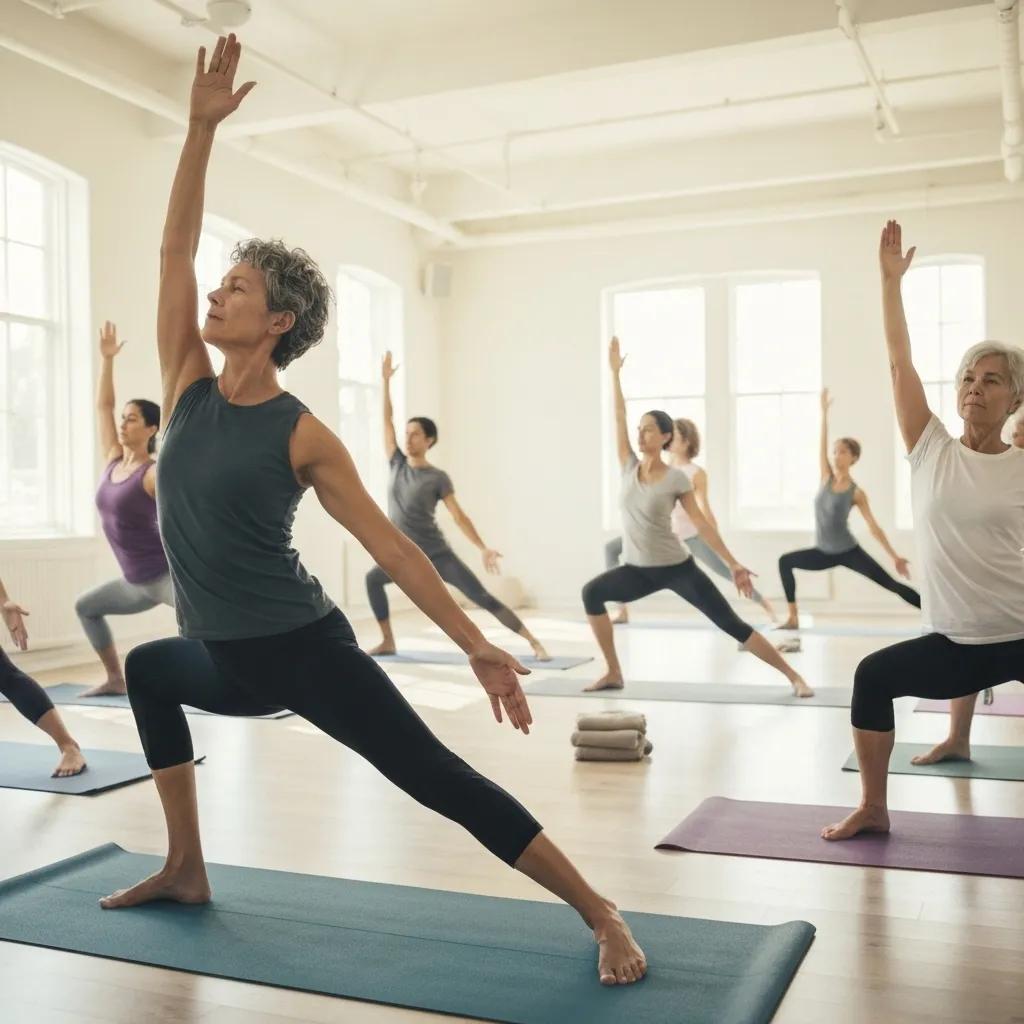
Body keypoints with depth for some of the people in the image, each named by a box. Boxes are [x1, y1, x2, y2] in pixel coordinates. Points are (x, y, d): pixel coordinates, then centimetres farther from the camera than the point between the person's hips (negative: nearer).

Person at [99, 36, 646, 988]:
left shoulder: (302, 436, -13)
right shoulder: (189, 385, 2)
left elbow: (393, 545, -11)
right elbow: (174, 246, -1)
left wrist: (477, 647, -14)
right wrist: (201, 126, -6)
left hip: (305, 652, -7)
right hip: (230, 659, 7)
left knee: (439, 780, -10)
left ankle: (601, 917, -2)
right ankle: (186, 870, 34)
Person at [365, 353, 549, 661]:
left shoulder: (437, 478, -8)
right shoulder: (397, 463, 2)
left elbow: (459, 516, -10)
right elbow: (387, 419, 3)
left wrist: (483, 548, -18)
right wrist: (386, 380, 0)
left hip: (438, 555, -5)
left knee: (483, 598, -11)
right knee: (372, 578, -9)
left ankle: (535, 643, -11)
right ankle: (388, 641, 5)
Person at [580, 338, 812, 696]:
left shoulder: (676, 479, -10)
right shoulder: (629, 467, -1)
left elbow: (702, 525, -7)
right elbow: (618, 418, -3)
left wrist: (733, 564, -10)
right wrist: (615, 372, -4)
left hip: (677, 568, -4)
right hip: (639, 570, 4)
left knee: (732, 624, -8)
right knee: (592, 592, -15)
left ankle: (794, 676, 2)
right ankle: (614, 674, -4)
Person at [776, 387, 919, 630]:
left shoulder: (857, 493, -10)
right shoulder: (826, 478, 0)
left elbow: (874, 527, -7)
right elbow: (822, 448, -8)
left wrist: (894, 556, -9)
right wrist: (824, 411, -13)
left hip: (849, 552, -5)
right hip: (824, 553, 5)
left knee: (891, 584, -9)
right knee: (785, 561, 0)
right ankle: (793, 618, 4)